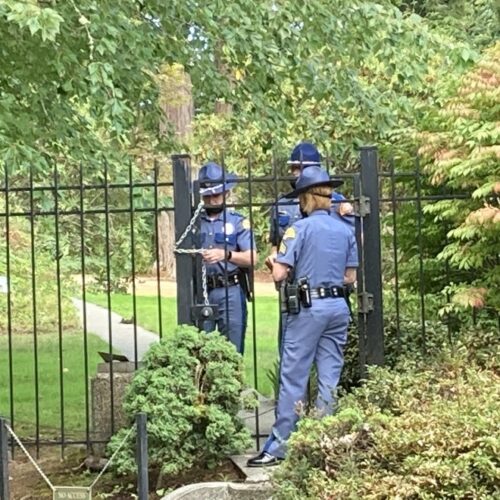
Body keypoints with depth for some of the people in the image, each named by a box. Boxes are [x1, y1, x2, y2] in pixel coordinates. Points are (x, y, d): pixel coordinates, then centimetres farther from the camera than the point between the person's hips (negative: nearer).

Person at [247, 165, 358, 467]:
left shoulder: (301, 228, -8)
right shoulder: (346, 230, 8)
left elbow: (279, 274, -12)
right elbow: (350, 277, 11)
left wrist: (275, 262, 10)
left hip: (308, 308, -5)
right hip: (338, 306, 5)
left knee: (293, 377, -1)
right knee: (330, 377, 9)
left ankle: (278, 447, 2)